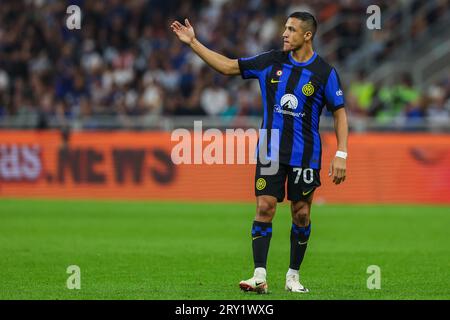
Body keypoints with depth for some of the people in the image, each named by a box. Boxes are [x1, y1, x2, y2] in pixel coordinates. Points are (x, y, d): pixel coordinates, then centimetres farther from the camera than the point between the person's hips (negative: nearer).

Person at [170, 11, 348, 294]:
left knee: (301, 214, 3)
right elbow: (229, 66, 7)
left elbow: (340, 113, -1)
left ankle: (293, 276, 17)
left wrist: (341, 155, -9)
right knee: (265, 208, -8)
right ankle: (260, 276, -10)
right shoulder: (271, 61, 2)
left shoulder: (324, 72, -5)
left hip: (305, 154, -2)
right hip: (270, 151, 2)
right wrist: (194, 43, 3)